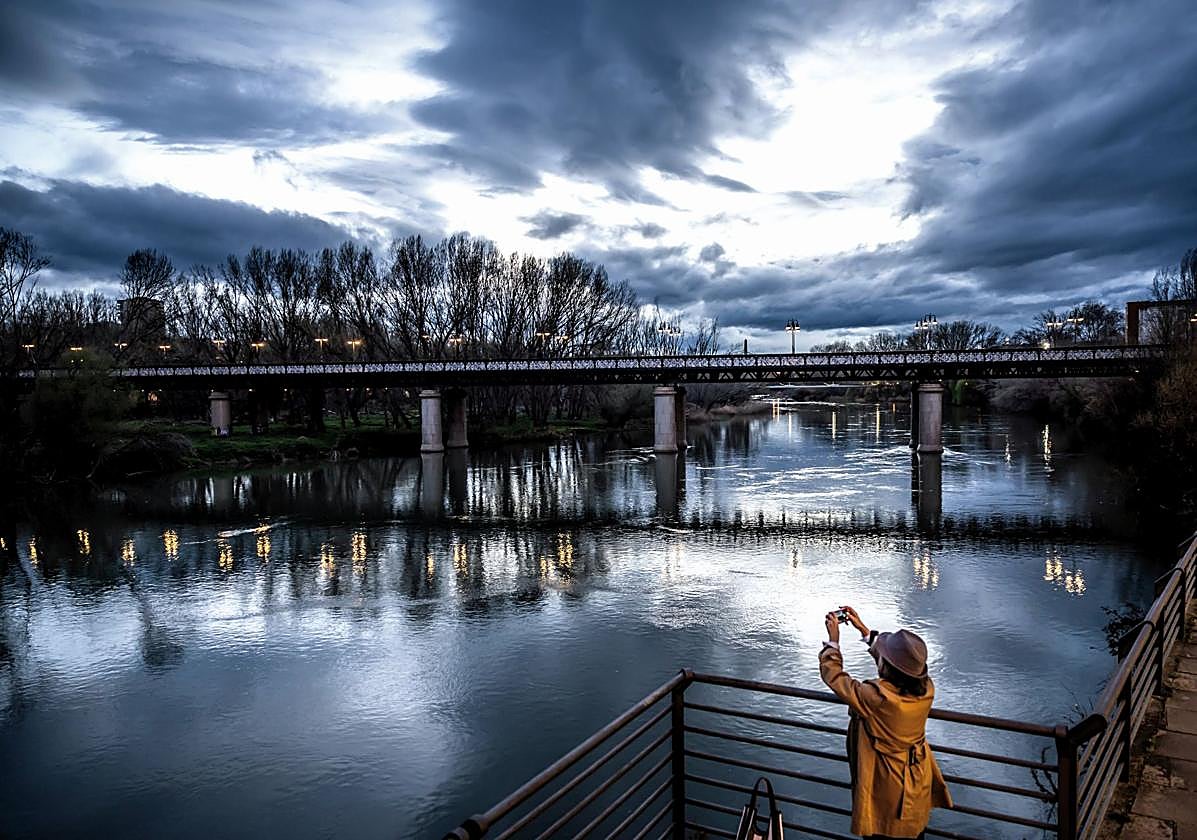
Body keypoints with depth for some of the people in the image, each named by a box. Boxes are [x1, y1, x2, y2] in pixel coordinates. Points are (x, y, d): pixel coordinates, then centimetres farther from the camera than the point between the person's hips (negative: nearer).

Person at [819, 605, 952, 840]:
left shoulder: (876, 698, -38)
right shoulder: (927, 688, -20)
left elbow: (834, 677, -23)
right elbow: (902, 660, -1)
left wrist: (833, 640, -11)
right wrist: (864, 630, 3)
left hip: (886, 783, -5)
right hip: (919, 779, 5)